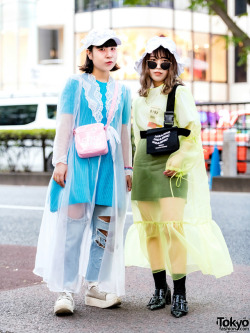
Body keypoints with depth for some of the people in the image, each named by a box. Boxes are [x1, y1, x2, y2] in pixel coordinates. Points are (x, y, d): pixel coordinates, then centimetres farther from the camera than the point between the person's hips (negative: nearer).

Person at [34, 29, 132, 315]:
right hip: (79, 159, -4)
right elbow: (64, 124, 1)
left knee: (105, 225, 3)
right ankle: (65, 291, -8)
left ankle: (95, 286, 12)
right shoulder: (76, 84, 5)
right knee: (73, 223, -10)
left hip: (110, 163, 4)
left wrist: (127, 167, 16)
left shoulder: (122, 91, 16)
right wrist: (60, 161, -7)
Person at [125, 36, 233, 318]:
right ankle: (160, 289, 15)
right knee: (149, 227, 5)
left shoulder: (179, 92, -1)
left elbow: (193, 130, -8)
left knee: (173, 226, -13)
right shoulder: (140, 97, 17)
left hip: (170, 165, -6)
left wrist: (179, 159, -17)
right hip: (144, 164, 6)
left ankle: (179, 293, -8)